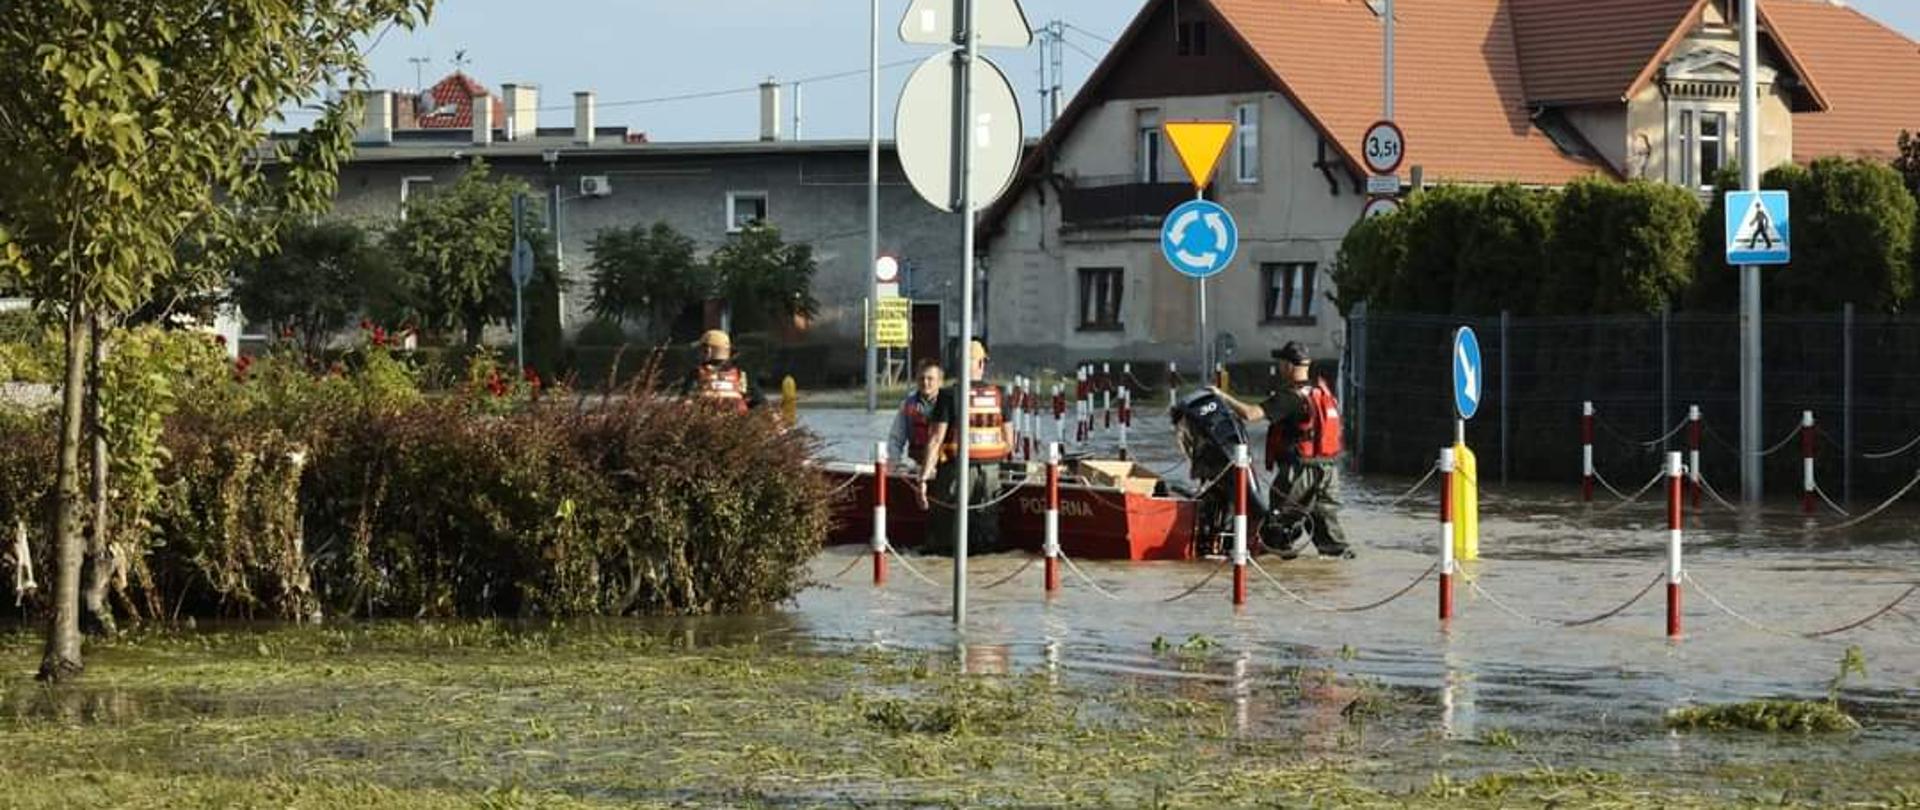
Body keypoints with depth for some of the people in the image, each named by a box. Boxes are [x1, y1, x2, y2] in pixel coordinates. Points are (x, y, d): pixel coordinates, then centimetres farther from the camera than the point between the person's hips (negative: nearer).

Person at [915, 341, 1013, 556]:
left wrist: (923, 478, -13)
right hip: (990, 469, 3)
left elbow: (936, 439, -13)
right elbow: (1008, 441, 7)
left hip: (957, 468, -3)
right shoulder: (999, 395, 3)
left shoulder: (950, 394, -8)